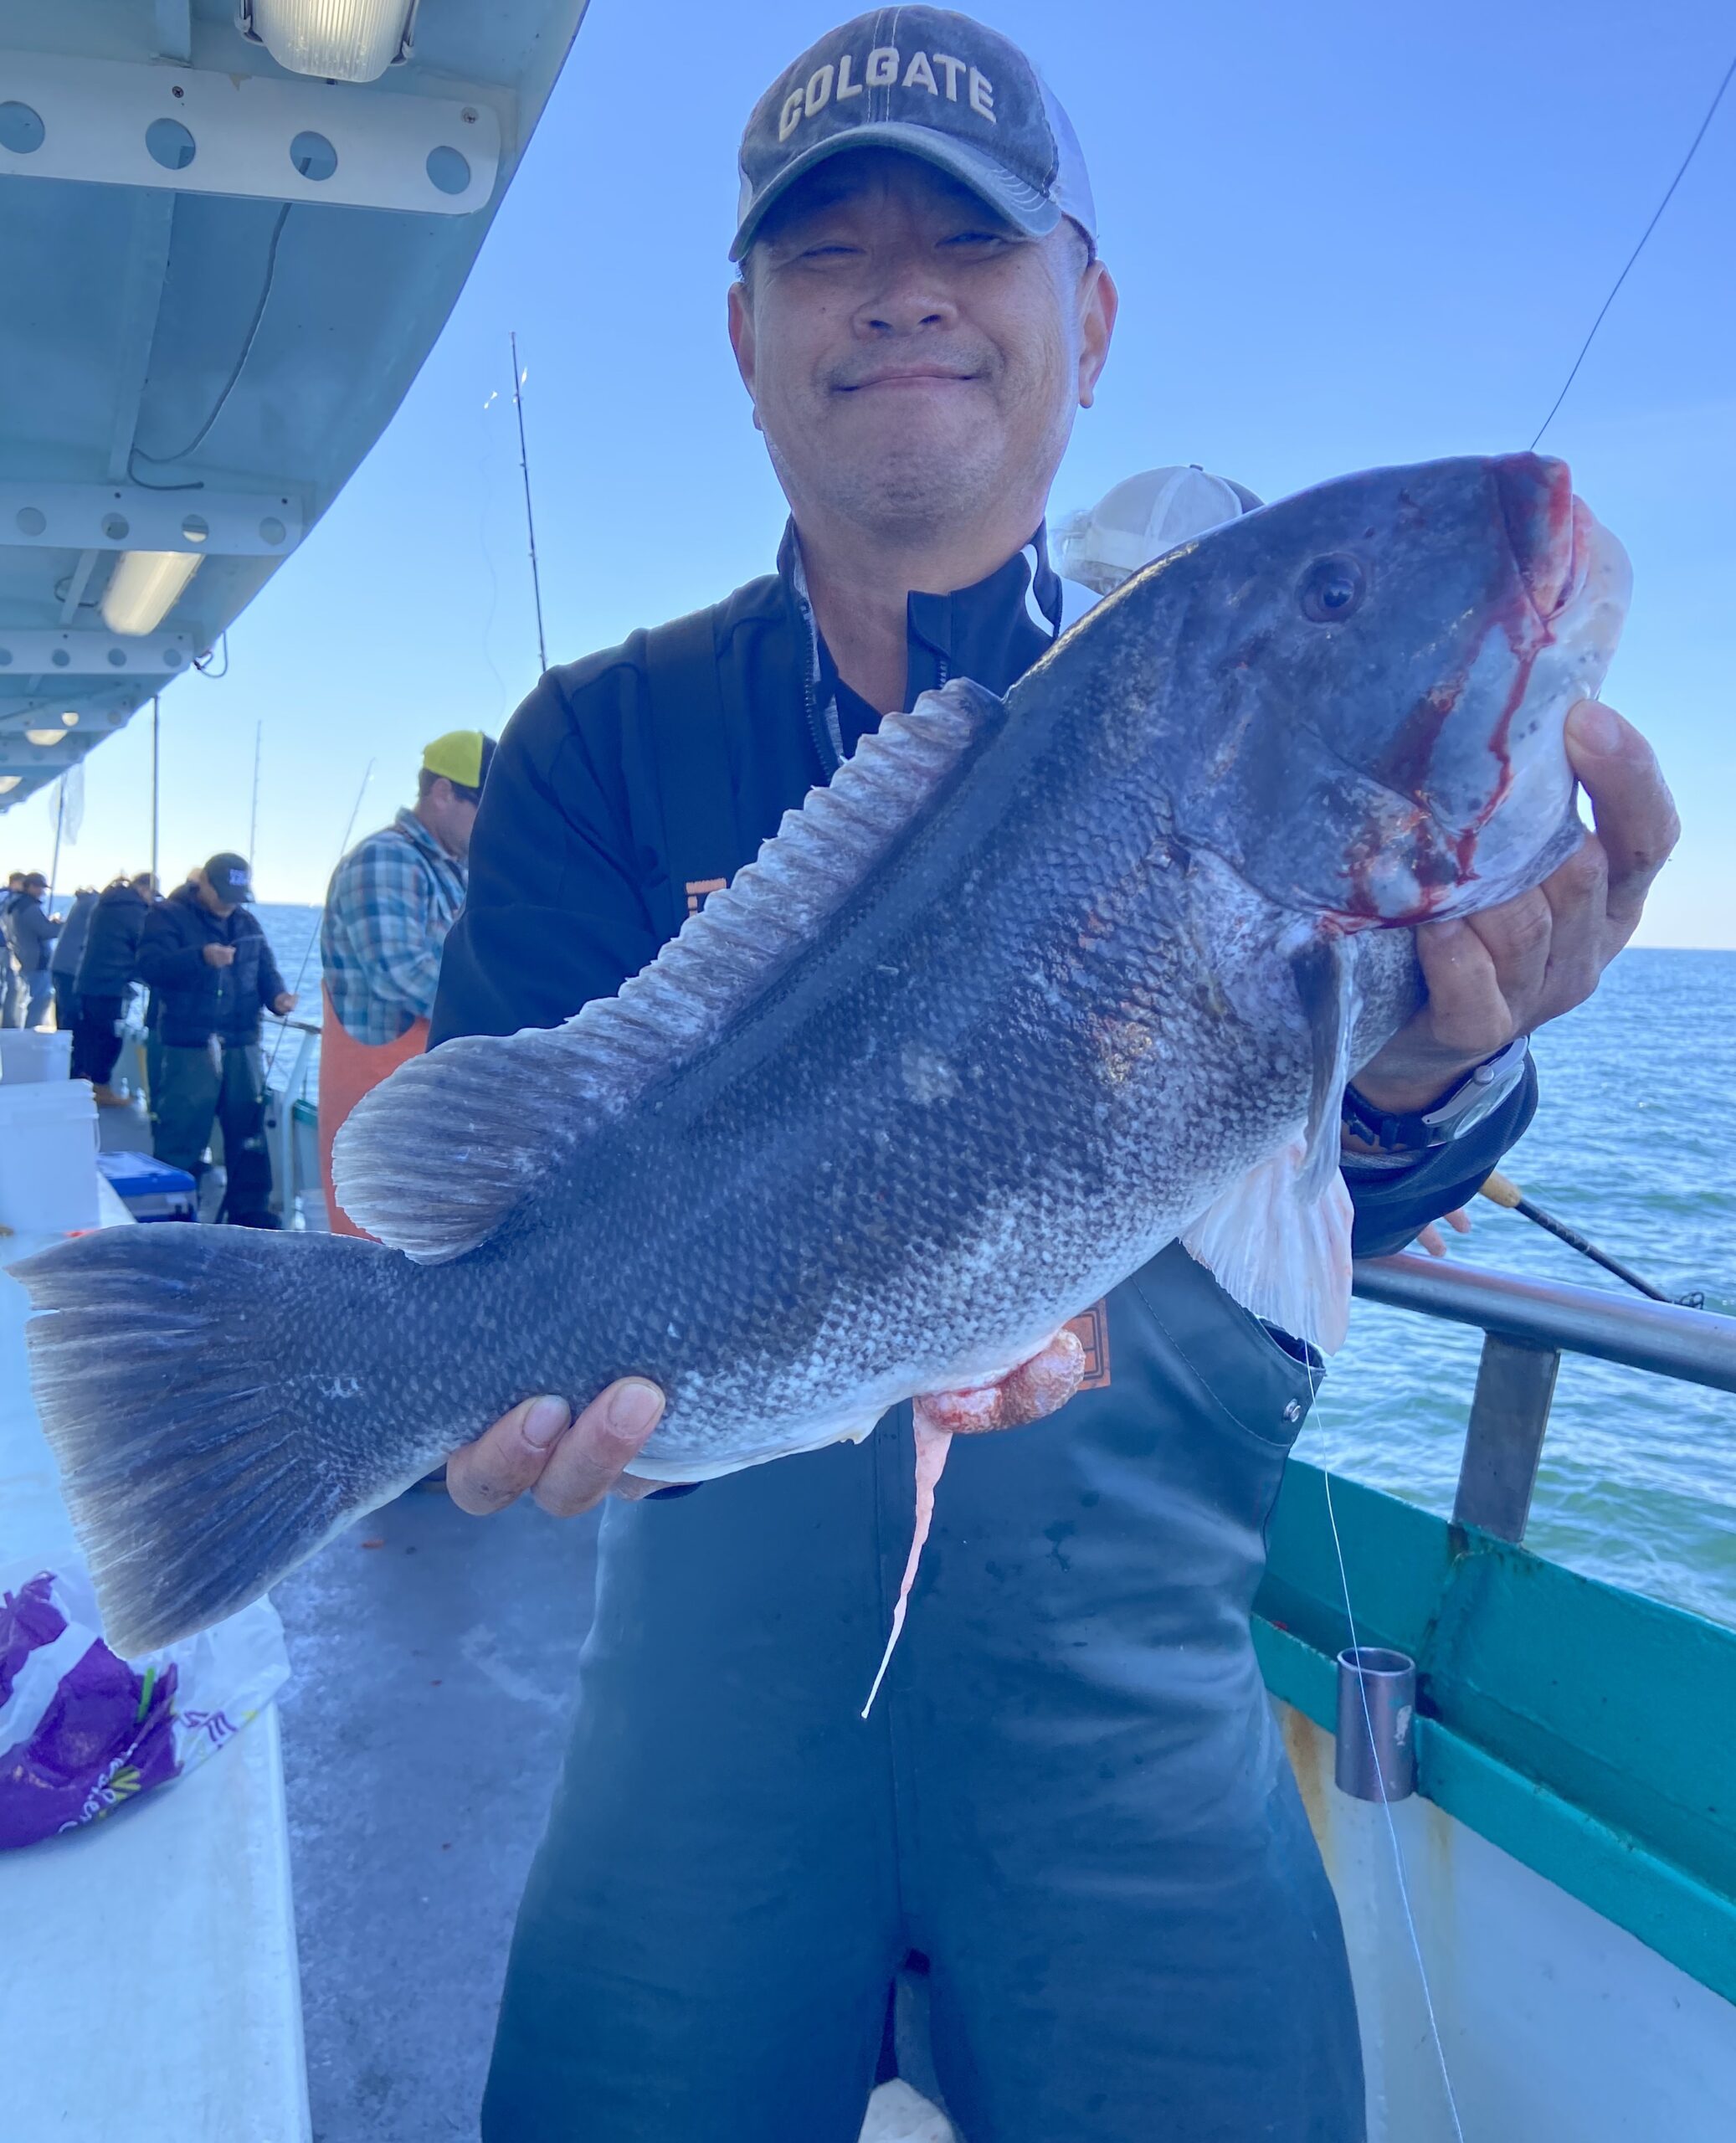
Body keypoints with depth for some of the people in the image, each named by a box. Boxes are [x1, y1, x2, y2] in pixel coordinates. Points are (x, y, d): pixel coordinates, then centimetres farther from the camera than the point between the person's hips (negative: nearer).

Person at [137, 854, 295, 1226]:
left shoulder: (247, 922, 14)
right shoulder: (168, 916, -4)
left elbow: (265, 969, 13)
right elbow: (150, 966, -17)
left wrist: (277, 996, -10)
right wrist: (201, 957, -33)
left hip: (242, 1045, 5)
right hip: (188, 1049, -5)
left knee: (248, 1129, 10)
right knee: (180, 1136, -2)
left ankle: (250, 1211, 20)